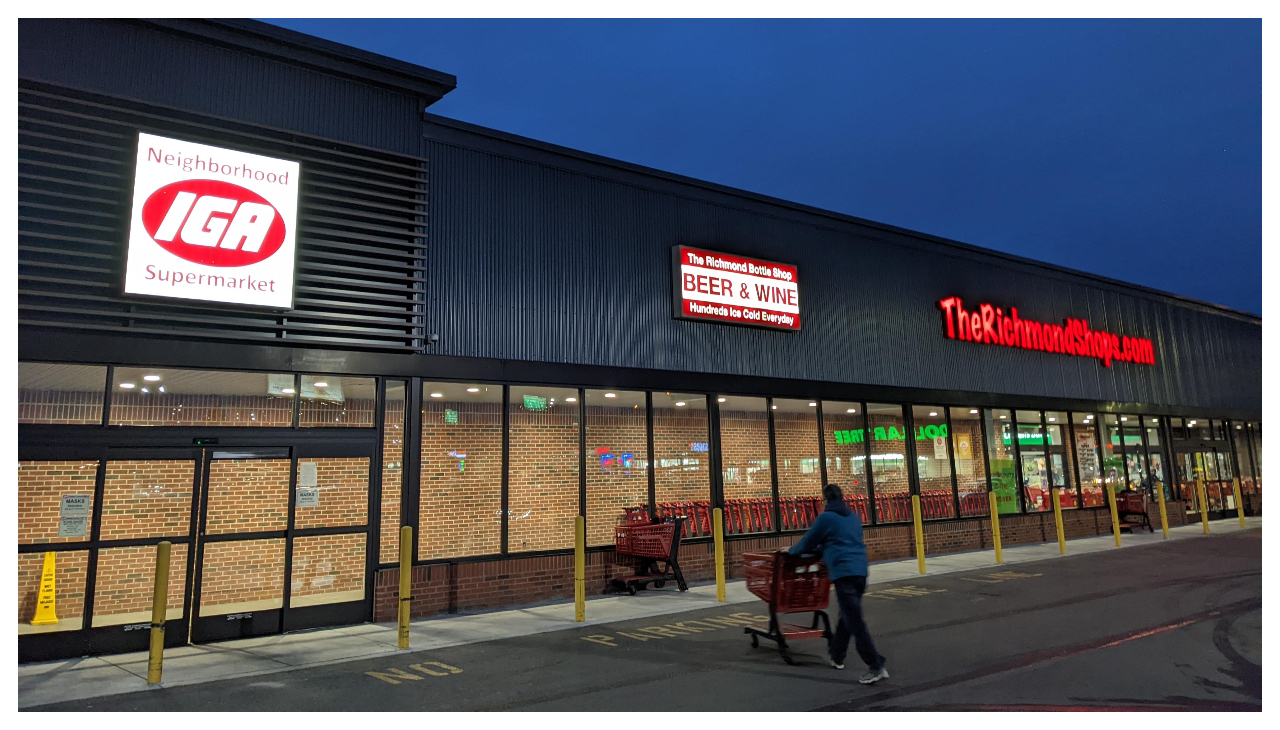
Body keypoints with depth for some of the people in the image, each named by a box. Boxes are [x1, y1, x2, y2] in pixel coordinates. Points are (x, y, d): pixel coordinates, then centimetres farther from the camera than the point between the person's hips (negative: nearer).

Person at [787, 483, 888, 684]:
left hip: (843, 572, -8)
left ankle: (876, 667, -10)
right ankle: (836, 655, 33)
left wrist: (791, 551, 27)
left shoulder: (826, 518, -2)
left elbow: (808, 542, 8)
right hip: (860, 570, 8)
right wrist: (820, 549, 42)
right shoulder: (854, 518, 19)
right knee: (847, 615, 19)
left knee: (854, 621, -6)